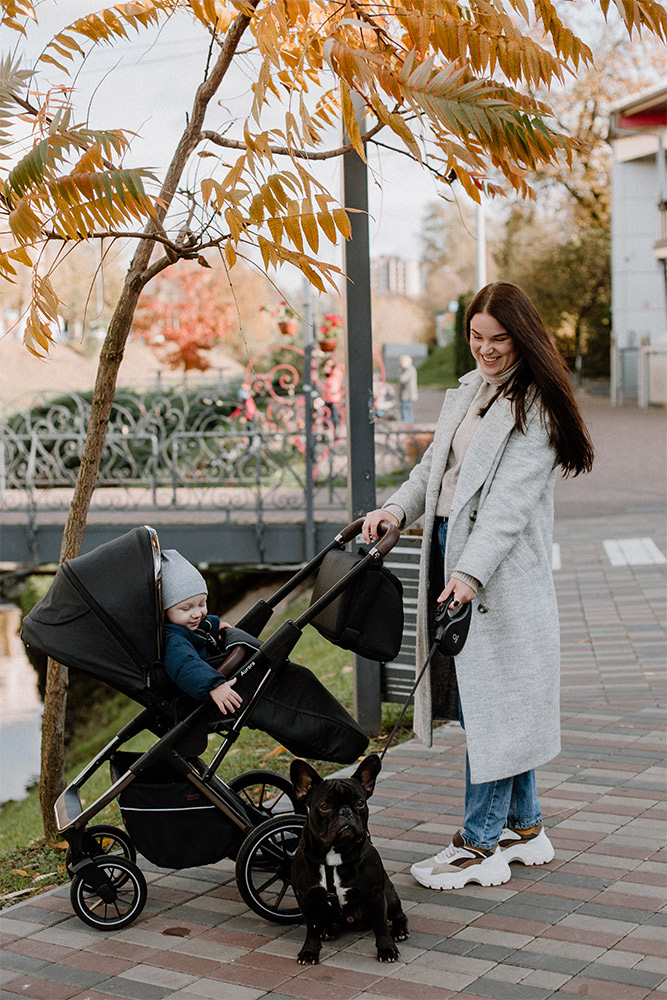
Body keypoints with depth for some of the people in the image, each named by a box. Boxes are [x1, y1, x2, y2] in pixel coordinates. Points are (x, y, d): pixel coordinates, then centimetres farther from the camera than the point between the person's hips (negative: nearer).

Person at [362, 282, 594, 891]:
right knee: (481, 699, 12)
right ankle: (525, 827, 25)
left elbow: (512, 500, -18)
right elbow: (434, 466, 19)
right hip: (451, 553, 8)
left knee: (491, 701, -4)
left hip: (500, 571, -8)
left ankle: (482, 845, 5)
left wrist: (471, 571, -27)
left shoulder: (535, 407, -9)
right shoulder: (467, 393, 17)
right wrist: (398, 508, -1)